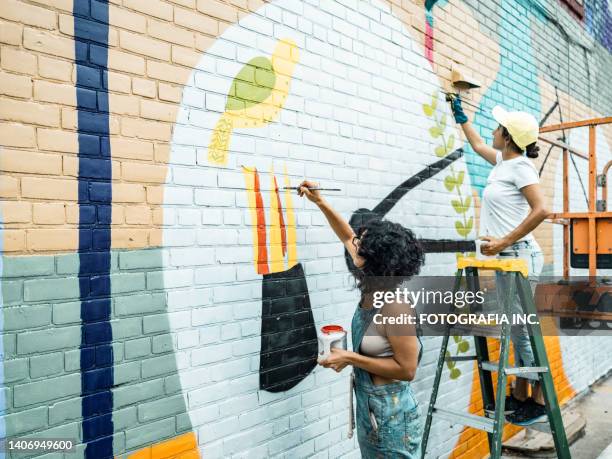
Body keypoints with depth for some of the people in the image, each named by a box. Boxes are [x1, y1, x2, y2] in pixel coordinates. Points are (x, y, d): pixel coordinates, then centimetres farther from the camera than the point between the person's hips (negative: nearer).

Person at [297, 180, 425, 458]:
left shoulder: (395, 307, -28)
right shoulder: (371, 289, -5)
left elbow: (407, 369, -23)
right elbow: (347, 237, 8)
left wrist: (351, 358, -23)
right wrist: (319, 202, 6)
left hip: (391, 413, -8)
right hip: (367, 405, 8)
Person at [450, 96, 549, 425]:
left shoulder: (520, 166, -10)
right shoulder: (504, 162, 15)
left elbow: (540, 210, -21)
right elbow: (478, 145, 36)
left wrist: (504, 241, -21)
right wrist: (460, 116, 42)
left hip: (519, 256, -9)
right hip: (506, 258, 9)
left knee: (523, 330, -5)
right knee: (518, 330, 12)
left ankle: (539, 402, 7)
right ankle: (520, 396, 20)